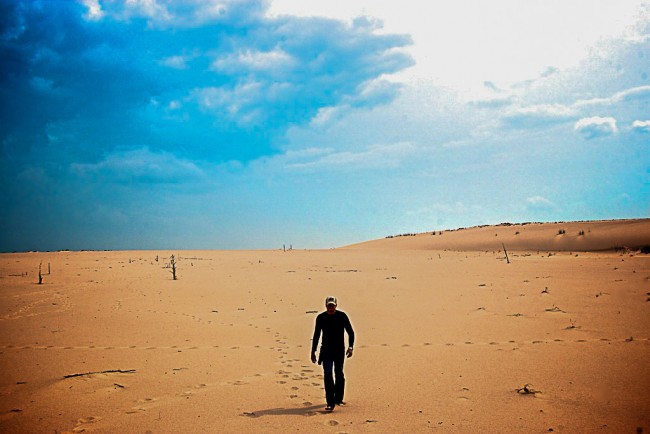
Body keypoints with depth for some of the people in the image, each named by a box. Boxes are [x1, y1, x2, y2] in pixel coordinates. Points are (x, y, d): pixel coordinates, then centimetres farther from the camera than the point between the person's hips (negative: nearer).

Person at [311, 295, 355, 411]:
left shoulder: (342, 316, -5)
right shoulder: (321, 318, -2)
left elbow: (351, 332, 1)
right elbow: (316, 335, 7)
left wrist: (350, 347, -11)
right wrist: (313, 352, 6)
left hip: (340, 350, 0)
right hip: (326, 350, 0)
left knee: (339, 374, 10)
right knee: (328, 375, -9)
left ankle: (338, 399, 28)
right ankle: (330, 403, -10)